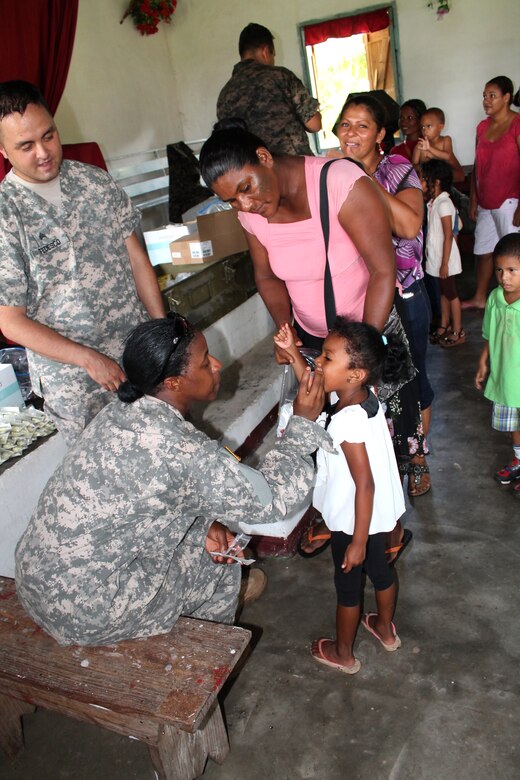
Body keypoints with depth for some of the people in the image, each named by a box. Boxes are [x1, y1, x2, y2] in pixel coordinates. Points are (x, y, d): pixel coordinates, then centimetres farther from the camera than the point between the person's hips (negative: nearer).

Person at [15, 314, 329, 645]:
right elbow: (272, 501, -19)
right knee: (220, 563, 10)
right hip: (82, 609, -7)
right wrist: (304, 422, -10)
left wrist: (205, 522, 0)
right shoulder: (184, 452, -30)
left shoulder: (126, 409, -5)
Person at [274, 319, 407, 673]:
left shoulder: (347, 422, -35)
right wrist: (293, 352, -3)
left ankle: (343, 653, 39)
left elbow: (365, 485, -31)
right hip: (379, 513, 8)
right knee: (379, 568, 28)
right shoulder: (366, 397, -11)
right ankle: (386, 629, 53)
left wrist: (357, 542, -22)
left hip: (355, 520, -8)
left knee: (347, 583, 15)